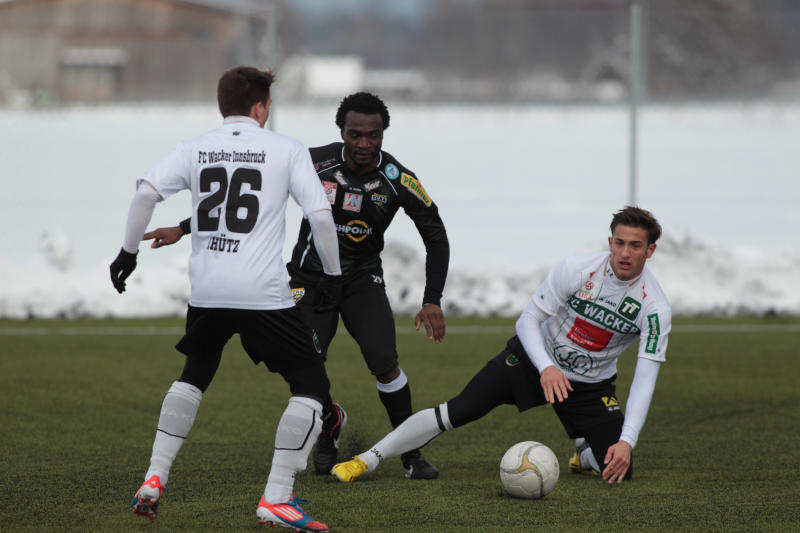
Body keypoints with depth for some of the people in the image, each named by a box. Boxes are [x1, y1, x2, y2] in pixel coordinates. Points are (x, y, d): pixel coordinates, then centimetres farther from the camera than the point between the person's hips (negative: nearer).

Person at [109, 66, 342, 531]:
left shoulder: (196, 149, 9)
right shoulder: (287, 149, 2)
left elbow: (146, 192, -4)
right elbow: (320, 215, -5)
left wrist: (129, 251, 6)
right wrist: (333, 275, 7)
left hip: (206, 293, 5)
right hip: (265, 294, -5)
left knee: (195, 375, 28)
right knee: (312, 385, 6)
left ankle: (155, 479, 20)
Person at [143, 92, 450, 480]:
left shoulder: (397, 180, -16)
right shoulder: (316, 163, -19)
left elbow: (436, 237, -1)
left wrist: (433, 301, -9)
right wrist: (183, 229, -11)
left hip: (363, 280, 0)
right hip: (311, 277, 0)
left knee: (383, 361, -20)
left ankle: (411, 454, -1)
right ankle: (330, 422, 25)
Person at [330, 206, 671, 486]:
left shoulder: (655, 308, -21)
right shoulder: (576, 270, -22)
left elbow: (644, 380, -21)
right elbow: (528, 320, -16)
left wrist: (626, 441, -32)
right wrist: (546, 368, -34)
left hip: (590, 384, 1)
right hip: (534, 356, -1)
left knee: (619, 471, -13)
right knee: (457, 411, -15)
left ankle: (586, 456, 26)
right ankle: (366, 461, -6)